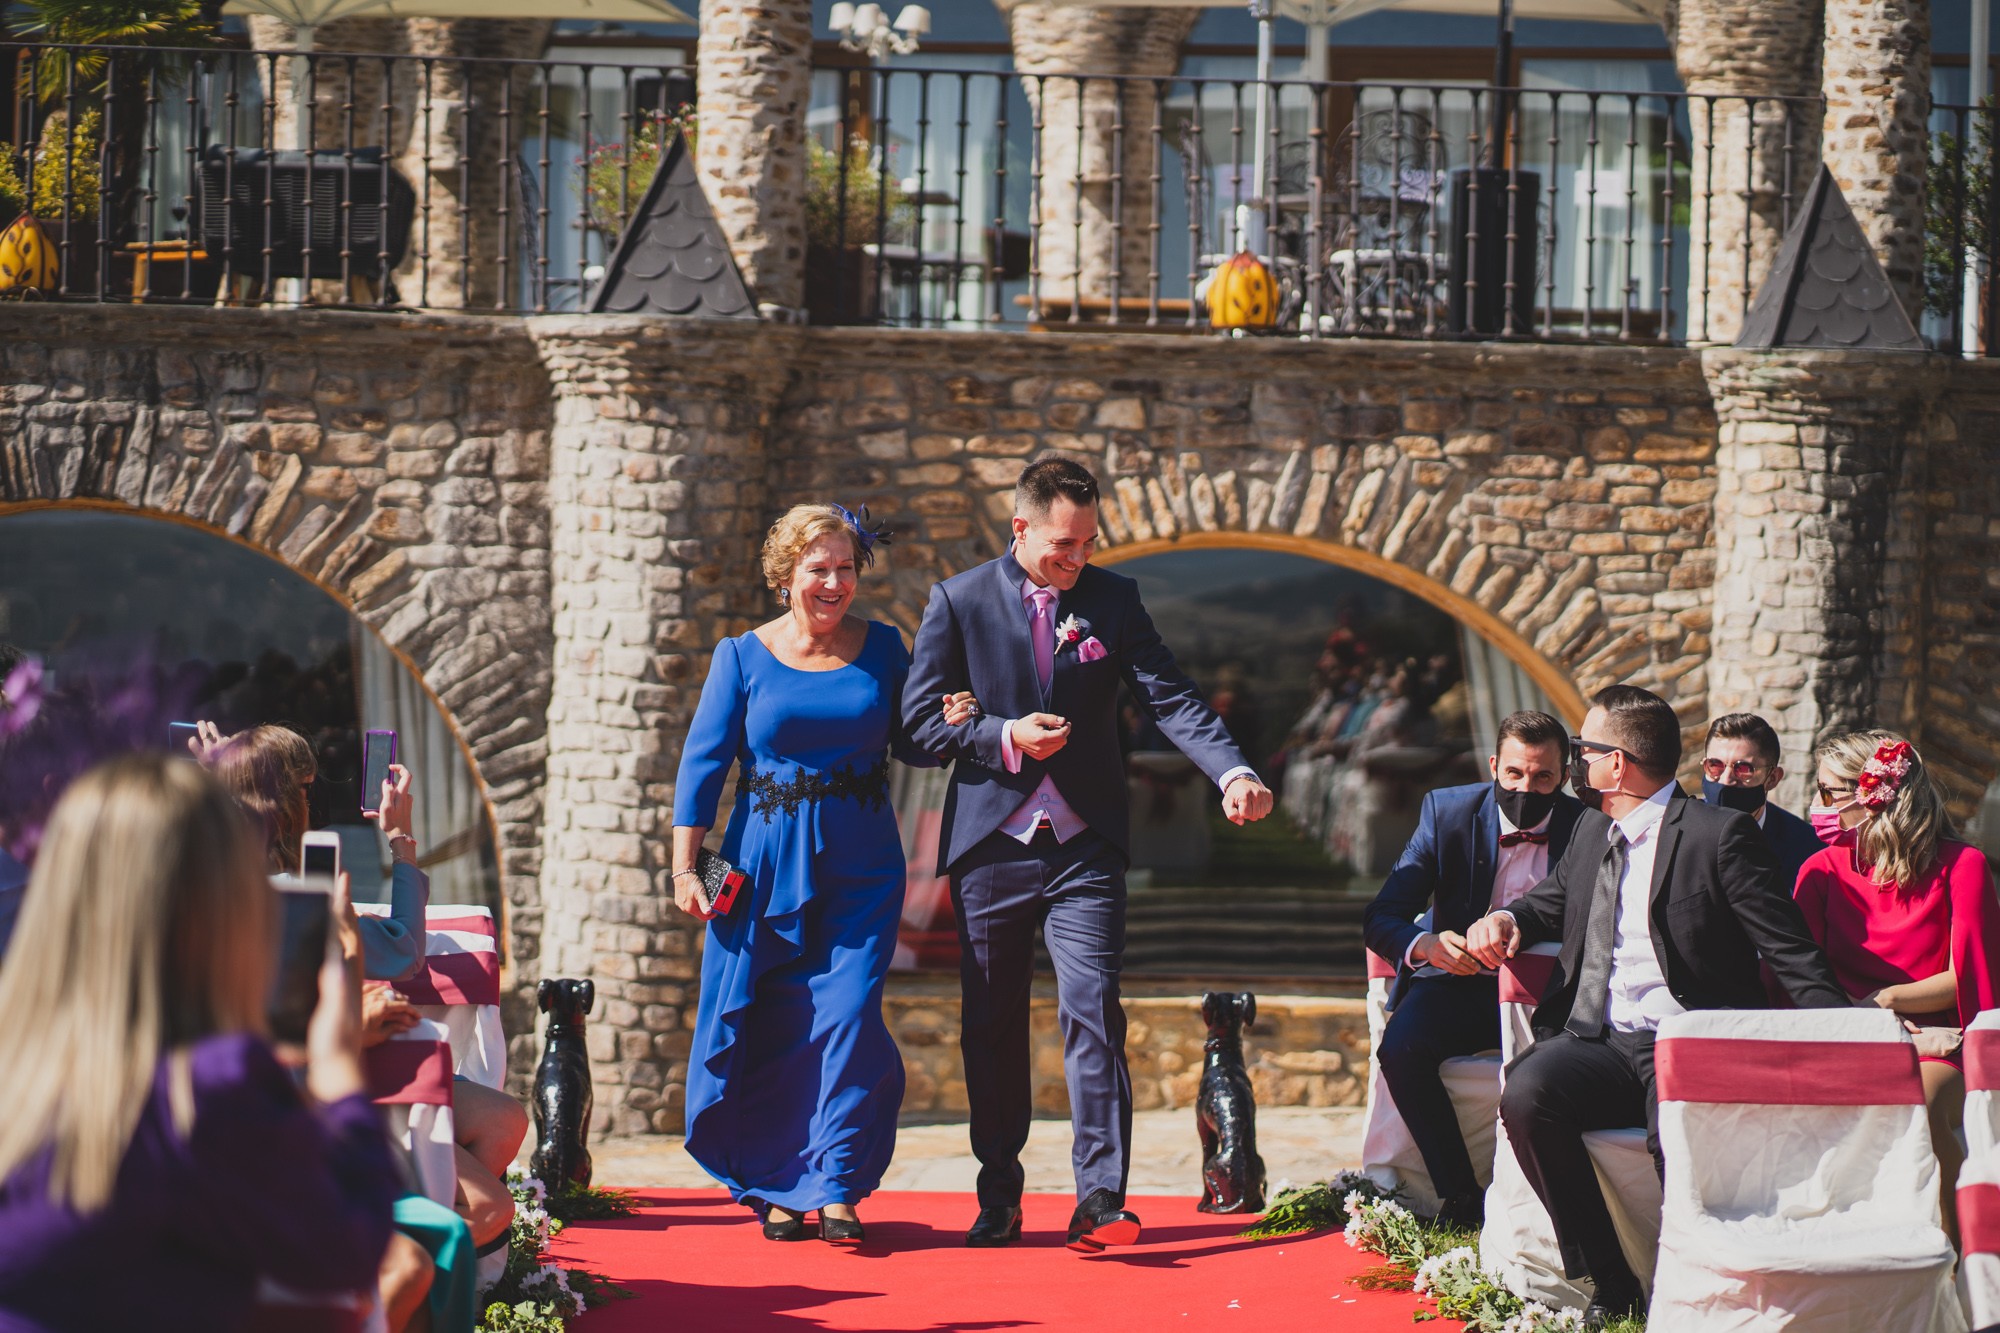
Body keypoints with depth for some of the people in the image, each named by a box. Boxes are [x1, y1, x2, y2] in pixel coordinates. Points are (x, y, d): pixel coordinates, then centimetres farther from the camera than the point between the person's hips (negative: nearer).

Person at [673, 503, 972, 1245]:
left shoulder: (882, 648, 5)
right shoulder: (743, 657, 2)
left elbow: (909, 746, 10)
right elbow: (704, 762, 2)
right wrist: (685, 866, -4)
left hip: (860, 871, 0)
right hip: (766, 866, 0)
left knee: (848, 1016, -10)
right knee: (769, 1030, 2)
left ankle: (836, 1185, -5)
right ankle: (779, 1188, 15)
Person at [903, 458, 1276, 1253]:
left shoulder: (1113, 600, 4)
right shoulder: (959, 603, 1)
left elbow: (1170, 698, -4)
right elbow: (922, 716, 0)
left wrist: (1232, 772, -20)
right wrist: (1003, 736, -16)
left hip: (1084, 846, 0)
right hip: (992, 845, 0)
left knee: (1093, 1012, -11)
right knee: (992, 1027, 7)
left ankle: (1100, 1200, -14)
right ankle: (998, 1201, 18)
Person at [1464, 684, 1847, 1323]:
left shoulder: (1720, 834, -3)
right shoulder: (1592, 829, 17)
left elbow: (1792, 953, -5)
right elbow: (1554, 899, 37)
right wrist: (1506, 920, 12)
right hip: (1595, 1042, 6)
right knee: (1525, 1096, -26)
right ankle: (1609, 1283, -15)